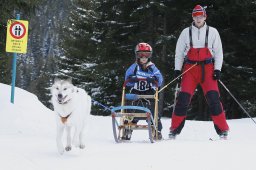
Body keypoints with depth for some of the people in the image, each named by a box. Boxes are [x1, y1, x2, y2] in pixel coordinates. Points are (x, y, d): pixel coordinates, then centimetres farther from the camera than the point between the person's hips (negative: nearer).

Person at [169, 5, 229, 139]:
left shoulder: (212, 32, 7)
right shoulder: (186, 32, 9)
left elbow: (218, 52, 7)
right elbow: (179, 52, 11)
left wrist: (217, 69, -4)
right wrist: (177, 69, 1)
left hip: (208, 68, -1)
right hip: (190, 68, 1)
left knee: (213, 97, -12)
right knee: (183, 98, -8)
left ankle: (222, 130, -8)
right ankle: (174, 129, 0)